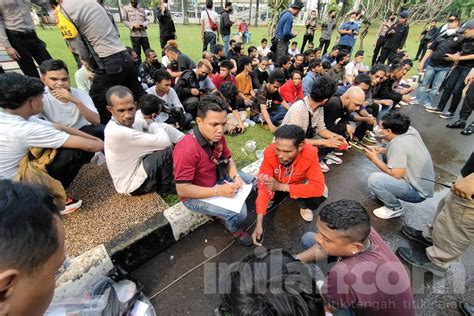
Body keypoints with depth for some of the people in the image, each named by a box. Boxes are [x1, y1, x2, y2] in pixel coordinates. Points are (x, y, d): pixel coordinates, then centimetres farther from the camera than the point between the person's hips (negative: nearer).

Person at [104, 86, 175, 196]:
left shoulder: (129, 123, -3)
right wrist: (156, 127, -11)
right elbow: (164, 142, -30)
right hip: (132, 185, -8)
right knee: (166, 151, -20)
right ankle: (165, 190, 3)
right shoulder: (117, 132, -32)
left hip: (136, 168, 9)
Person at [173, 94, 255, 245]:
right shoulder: (186, 149, -34)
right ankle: (233, 228, 14)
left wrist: (236, 177, -15)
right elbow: (182, 190, -29)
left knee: (250, 180, 14)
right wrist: (218, 191, -32)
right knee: (239, 212, -22)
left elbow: (228, 158, 5)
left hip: (217, 178, 8)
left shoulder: (217, 136, -11)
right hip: (194, 196, -8)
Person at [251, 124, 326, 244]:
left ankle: (304, 205, 8)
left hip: (299, 183, -1)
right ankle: (273, 199, 12)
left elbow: (318, 188, -36)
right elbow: (263, 186, -31)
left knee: (319, 196, -28)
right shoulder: (269, 152, -34)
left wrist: (281, 186, -41)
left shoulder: (310, 154, -36)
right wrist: (259, 223, -35)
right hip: (276, 183, 2)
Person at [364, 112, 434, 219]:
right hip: (421, 181, 9)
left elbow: (396, 175, -28)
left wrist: (374, 159, -18)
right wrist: (381, 150, 1)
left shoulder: (398, 143, -29)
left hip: (418, 191, -9)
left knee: (374, 179, -26)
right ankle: (387, 190, 21)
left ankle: (395, 208, 0)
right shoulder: (409, 130, -5)